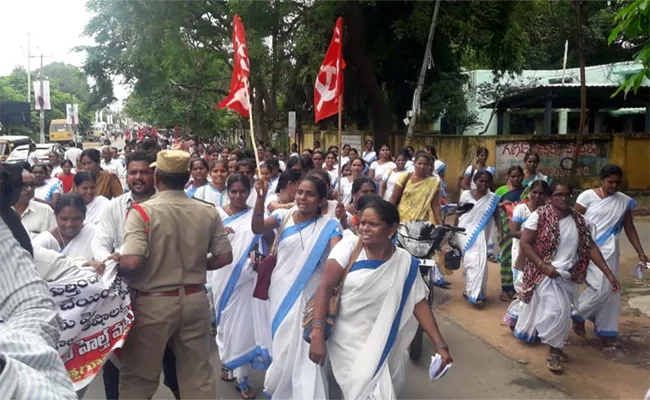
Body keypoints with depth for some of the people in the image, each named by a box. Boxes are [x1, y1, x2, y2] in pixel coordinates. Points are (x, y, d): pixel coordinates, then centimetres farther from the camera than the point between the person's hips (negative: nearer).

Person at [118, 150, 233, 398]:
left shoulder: (142, 211, -14)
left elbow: (131, 262, -24)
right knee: (198, 373, 16)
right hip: (195, 300, 4)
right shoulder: (208, 212, -2)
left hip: (154, 303, -3)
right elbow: (224, 257, 2)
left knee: (139, 376, 14)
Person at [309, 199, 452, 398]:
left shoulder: (405, 262, -5)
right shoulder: (350, 246, -9)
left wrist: (440, 345, -7)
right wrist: (317, 334, -22)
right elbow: (325, 286, -14)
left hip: (381, 346, 2)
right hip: (345, 341, -2)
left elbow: (420, 304, -1)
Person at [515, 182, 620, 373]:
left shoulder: (578, 219, 2)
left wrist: (609, 273, -5)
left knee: (562, 313, 14)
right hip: (545, 274, -5)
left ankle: (555, 347, 35)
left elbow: (590, 247, 2)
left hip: (569, 276, 5)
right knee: (557, 311, -16)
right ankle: (553, 351, 4)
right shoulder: (539, 216, -12)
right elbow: (524, 243, -14)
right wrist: (544, 266, -22)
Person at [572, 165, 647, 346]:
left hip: (609, 251, 5)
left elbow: (629, 228, 10)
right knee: (601, 288, -14)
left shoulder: (625, 201, 5)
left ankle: (606, 330, 20)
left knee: (610, 290, 6)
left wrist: (641, 253, 5)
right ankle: (577, 314, 10)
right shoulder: (587, 196, -7)